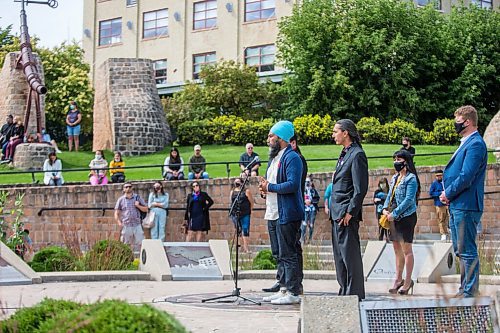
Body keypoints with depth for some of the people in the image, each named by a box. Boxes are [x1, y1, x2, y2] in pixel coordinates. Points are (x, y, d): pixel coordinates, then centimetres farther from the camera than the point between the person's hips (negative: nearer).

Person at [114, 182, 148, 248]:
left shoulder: (137, 198, 9)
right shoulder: (121, 199, 7)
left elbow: (145, 209, 11)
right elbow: (116, 213, 6)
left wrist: (138, 206, -7)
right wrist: (119, 222, -9)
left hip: (137, 225, 1)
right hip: (126, 226, -1)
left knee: (139, 243, -1)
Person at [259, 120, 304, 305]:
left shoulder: (292, 158, -13)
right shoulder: (274, 158, 19)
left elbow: (292, 184, -23)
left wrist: (270, 187, -15)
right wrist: (264, 188, 6)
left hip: (287, 214, -10)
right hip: (273, 213, 10)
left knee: (288, 254, -8)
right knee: (279, 254, 14)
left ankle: (293, 292, -4)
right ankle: (284, 289, 22)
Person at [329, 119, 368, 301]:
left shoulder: (357, 155, -13)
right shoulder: (344, 154, 17)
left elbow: (360, 189, -18)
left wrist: (350, 212, -19)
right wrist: (333, 210, 17)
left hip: (347, 215, -10)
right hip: (337, 214, 10)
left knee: (350, 255, -6)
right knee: (340, 256, 14)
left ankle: (354, 294, -2)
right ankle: (345, 292, 21)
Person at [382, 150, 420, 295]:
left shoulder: (411, 179, -10)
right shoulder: (395, 177, 14)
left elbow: (409, 200, -17)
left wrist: (394, 213, -19)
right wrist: (385, 208, 1)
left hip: (406, 217, -8)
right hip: (394, 218, 8)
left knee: (406, 249, -2)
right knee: (397, 249, 12)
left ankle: (408, 281, 4)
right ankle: (398, 279, 19)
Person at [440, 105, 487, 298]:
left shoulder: (475, 144, -14)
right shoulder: (466, 143, 18)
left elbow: (466, 177, -21)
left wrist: (448, 193, -10)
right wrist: (448, 194, 8)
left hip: (466, 206, -11)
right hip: (457, 206, 11)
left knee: (467, 251, -6)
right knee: (460, 251, 16)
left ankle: (471, 292, -2)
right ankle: (465, 289, 24)